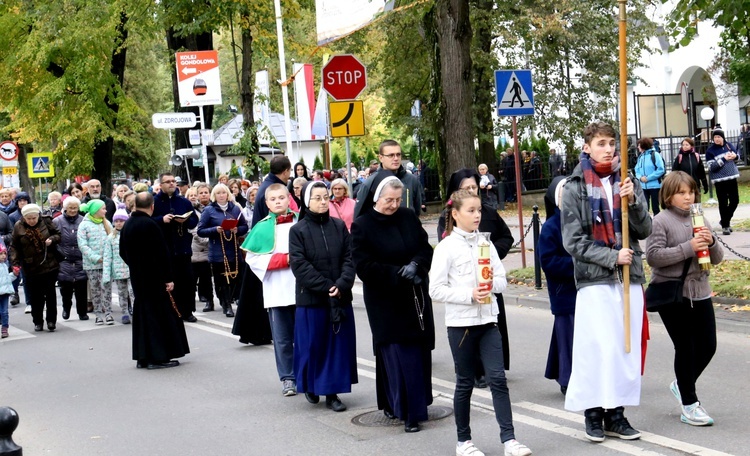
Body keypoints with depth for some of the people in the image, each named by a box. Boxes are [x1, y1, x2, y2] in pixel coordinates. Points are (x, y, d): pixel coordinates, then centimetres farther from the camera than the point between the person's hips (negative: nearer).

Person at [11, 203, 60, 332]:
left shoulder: (46, 222, -4)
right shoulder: (18, 227, -3)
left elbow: (58, 235, 7)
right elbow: (15, 247, 2)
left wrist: (52, 239, -14)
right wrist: (15, 262, -9)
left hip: (49, 265, 0)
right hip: (31, 267, 0)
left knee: (50, 294, 5)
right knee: (35, 296, 6)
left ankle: (51, 320, 14)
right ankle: (38, 322, 19)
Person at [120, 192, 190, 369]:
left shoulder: (127, 225, 7)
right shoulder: (150, 225, -17)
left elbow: (123, 253, 15)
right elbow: (162, 254, -19)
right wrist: (168, 278, -15)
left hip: (137, 278, 8)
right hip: (154, 278, -8)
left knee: (141, 315, 13)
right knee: (159, 315, -1)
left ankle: (142, 357, 15)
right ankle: (159, 356, -2)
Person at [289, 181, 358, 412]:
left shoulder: (339, 226, 6)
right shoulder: (298, 230, -3)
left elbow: (349, 258, 1)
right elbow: (299, 265, -11)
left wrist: (342, 284, -16)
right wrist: (326, 287, -18)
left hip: (340, 297, 3)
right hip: (310, 298, -3)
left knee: (338, 345, 3)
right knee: (313, 345, 5)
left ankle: (332, 392, 10)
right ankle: (311, 386, 25)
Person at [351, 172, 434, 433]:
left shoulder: (409, 217, 4)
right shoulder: (362, 226, -8)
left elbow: (426, 248, 7)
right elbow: (364, 266, -12)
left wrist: (416, 265, -14)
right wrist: (399, 273, -18)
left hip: (415, 297, 5)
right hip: (385, 301, -4)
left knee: (419, 352, 6)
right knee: (398, 356, -6)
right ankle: (408, 412, 0)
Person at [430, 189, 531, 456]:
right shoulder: (447, 247, -6)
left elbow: (503, 281, 11)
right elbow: (436, 290, -10)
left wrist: (492, 283, -11)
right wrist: (469, 295, -18)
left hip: (488, 320, 4)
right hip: (461, 323, -4)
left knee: (498, 378, -4)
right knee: (465, 383, 6)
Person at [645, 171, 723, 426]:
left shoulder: (700, 220, 11)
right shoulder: (661, 221, -7)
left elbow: (717, 259, 12)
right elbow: (653, 256, -17)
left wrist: (711, 243, -10)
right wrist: (688, 248, -22)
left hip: (700, 292, 6)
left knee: (708, 346, 7)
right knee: (685, 348, -1)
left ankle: (682, 384, 32)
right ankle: (688, 405, 12)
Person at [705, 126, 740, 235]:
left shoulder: (729, 146, 4)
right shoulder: (710, 151, -6)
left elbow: (737, 157, 18)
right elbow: (712, 167, -13)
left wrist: (735, 156, -6)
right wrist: (724, 159, -22)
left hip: (732, 178, 4)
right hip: (720, 180, -4)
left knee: (735, 201, 8)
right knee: (723, 203, -1)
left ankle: (725, 220, 28)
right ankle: (725, 226, 9)